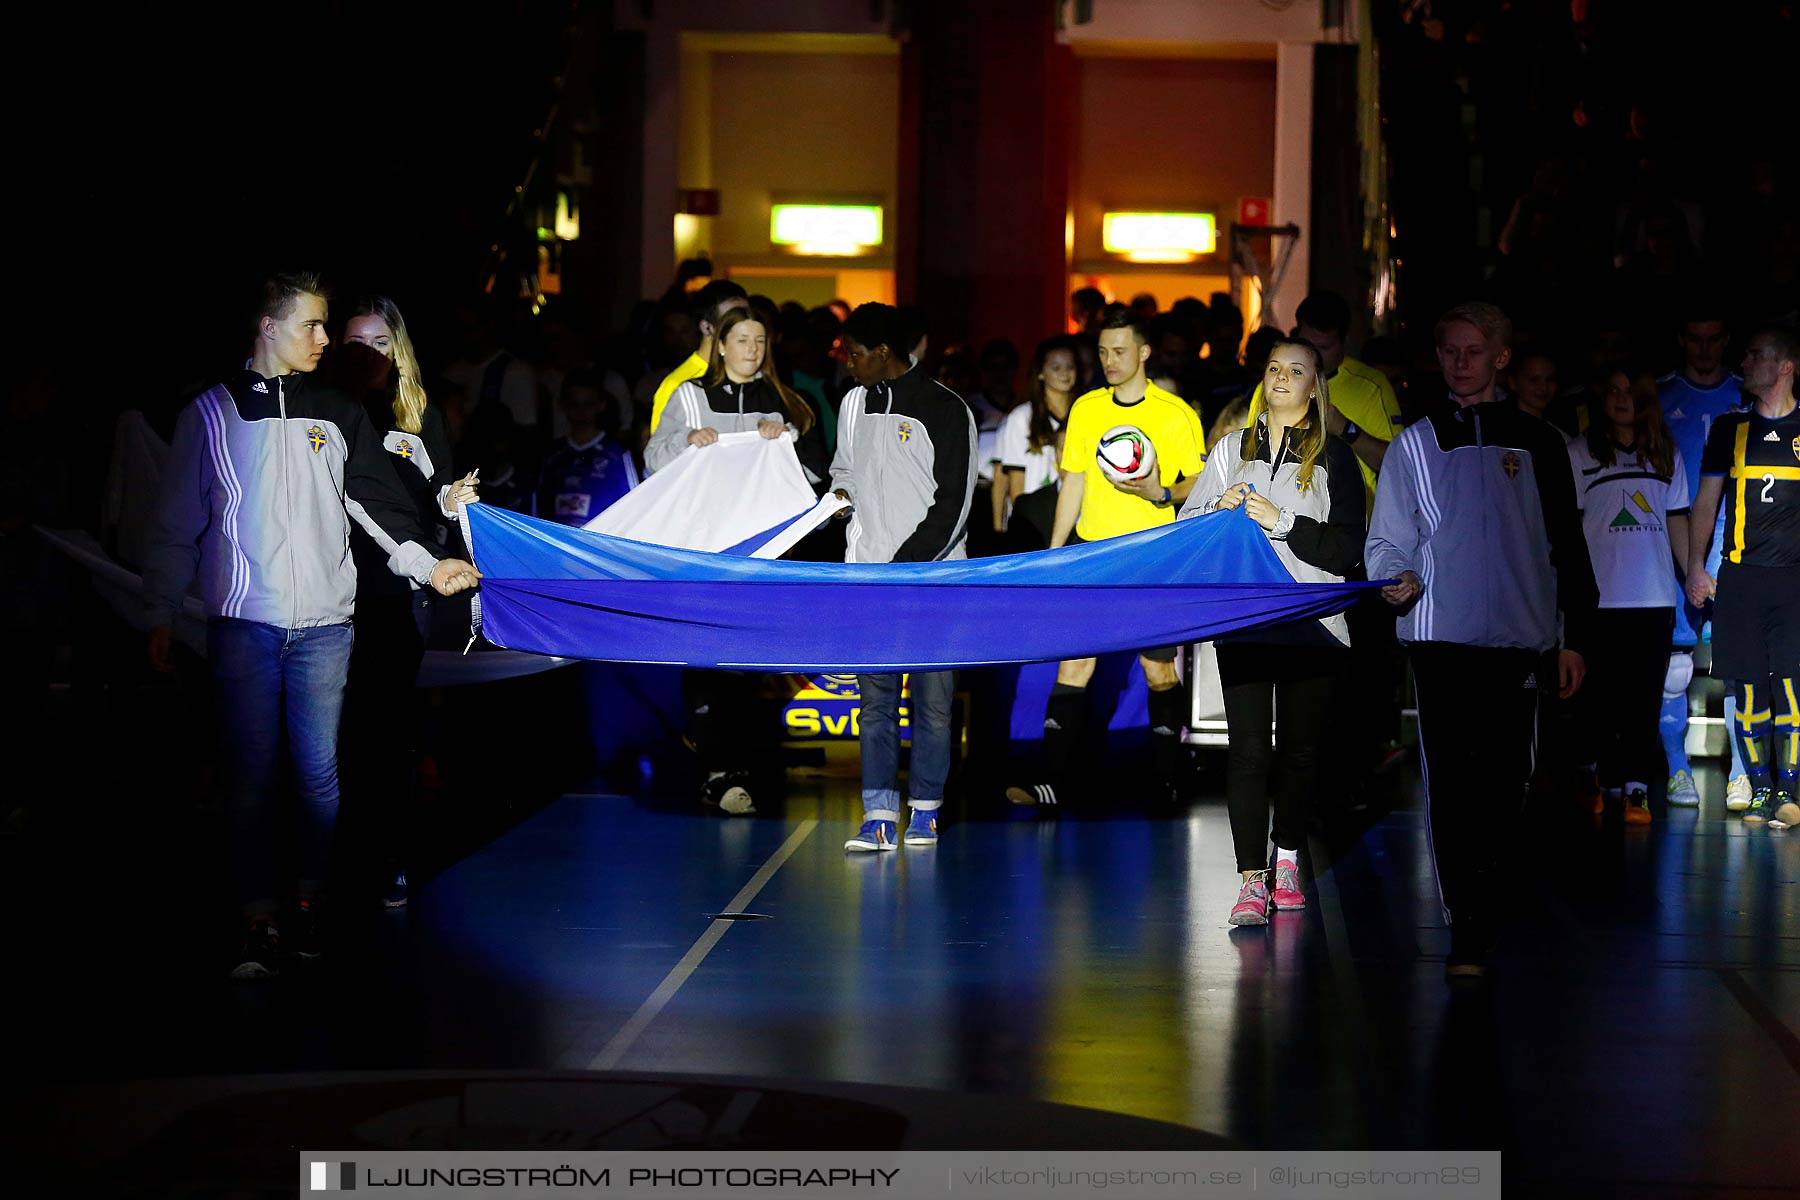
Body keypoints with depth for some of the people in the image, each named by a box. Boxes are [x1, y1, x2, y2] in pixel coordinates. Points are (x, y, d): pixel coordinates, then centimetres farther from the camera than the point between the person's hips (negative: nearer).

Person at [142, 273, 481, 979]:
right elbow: (178, 524, 7)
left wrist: (426, 563, -8)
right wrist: (161, 616, 5)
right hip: (244, 623, -2)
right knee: (252, 774, -2)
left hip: (323, 623, 2)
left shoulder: (336, 415, 11)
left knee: (319, 770, 2)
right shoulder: (213, 413, 5)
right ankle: (259, 921, 3)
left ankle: (312, 902, 15)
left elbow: (380, 504, 7)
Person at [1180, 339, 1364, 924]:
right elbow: (1187, 525, 13)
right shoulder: (1232, 450, 13)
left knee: (1300, 747, 6)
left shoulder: (1334, 458, 5)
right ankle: (1252, 881, -11)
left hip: (1311, 620, -1)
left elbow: (1347, 548, -3)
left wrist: (1281, 522, -12)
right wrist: (1221, 509, -6)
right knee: (1247, 748, -8)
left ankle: (1287, 858, 25)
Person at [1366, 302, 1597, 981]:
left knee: (1505, 784, 3)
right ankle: (1468, 932, -7)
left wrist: (1575, 637, 8)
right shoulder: (1415, 445, 9)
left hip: (1518, 641, 1)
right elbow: (1386, 540, 7)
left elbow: (1566, 546, 13)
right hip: (1441, 638, -1)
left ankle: (1480, 894, 24)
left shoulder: (1536, 445, 11)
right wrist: (1395, 579, -15)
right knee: (1452, 785, -8)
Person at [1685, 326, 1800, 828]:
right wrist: (1696, 568, 8)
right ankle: (1759, 790, 6)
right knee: (1748, 688, 0)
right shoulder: (1730, 428, 14)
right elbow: (1705, 502, 16)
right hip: (1740, 575, 2)